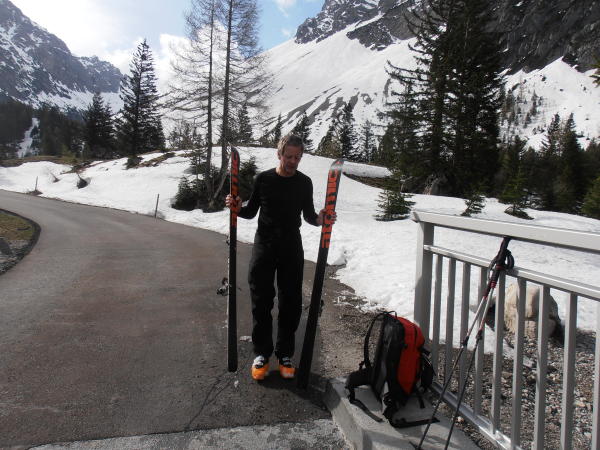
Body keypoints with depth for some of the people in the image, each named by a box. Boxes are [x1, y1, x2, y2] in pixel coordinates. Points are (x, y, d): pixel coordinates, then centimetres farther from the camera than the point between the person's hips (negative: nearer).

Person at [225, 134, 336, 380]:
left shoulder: (304, 182, 3)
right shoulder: (263, 179, 0)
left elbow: (308, 214, 9)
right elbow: (251, 211, 7)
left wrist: (319, 219, -13)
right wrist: (238, 208, -15)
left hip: (292, 249, 1)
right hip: (264, 246, -1)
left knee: (291, 304, 4)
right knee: (261, 302, 3)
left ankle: (285, 354, 20)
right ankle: (261, 353, 19)